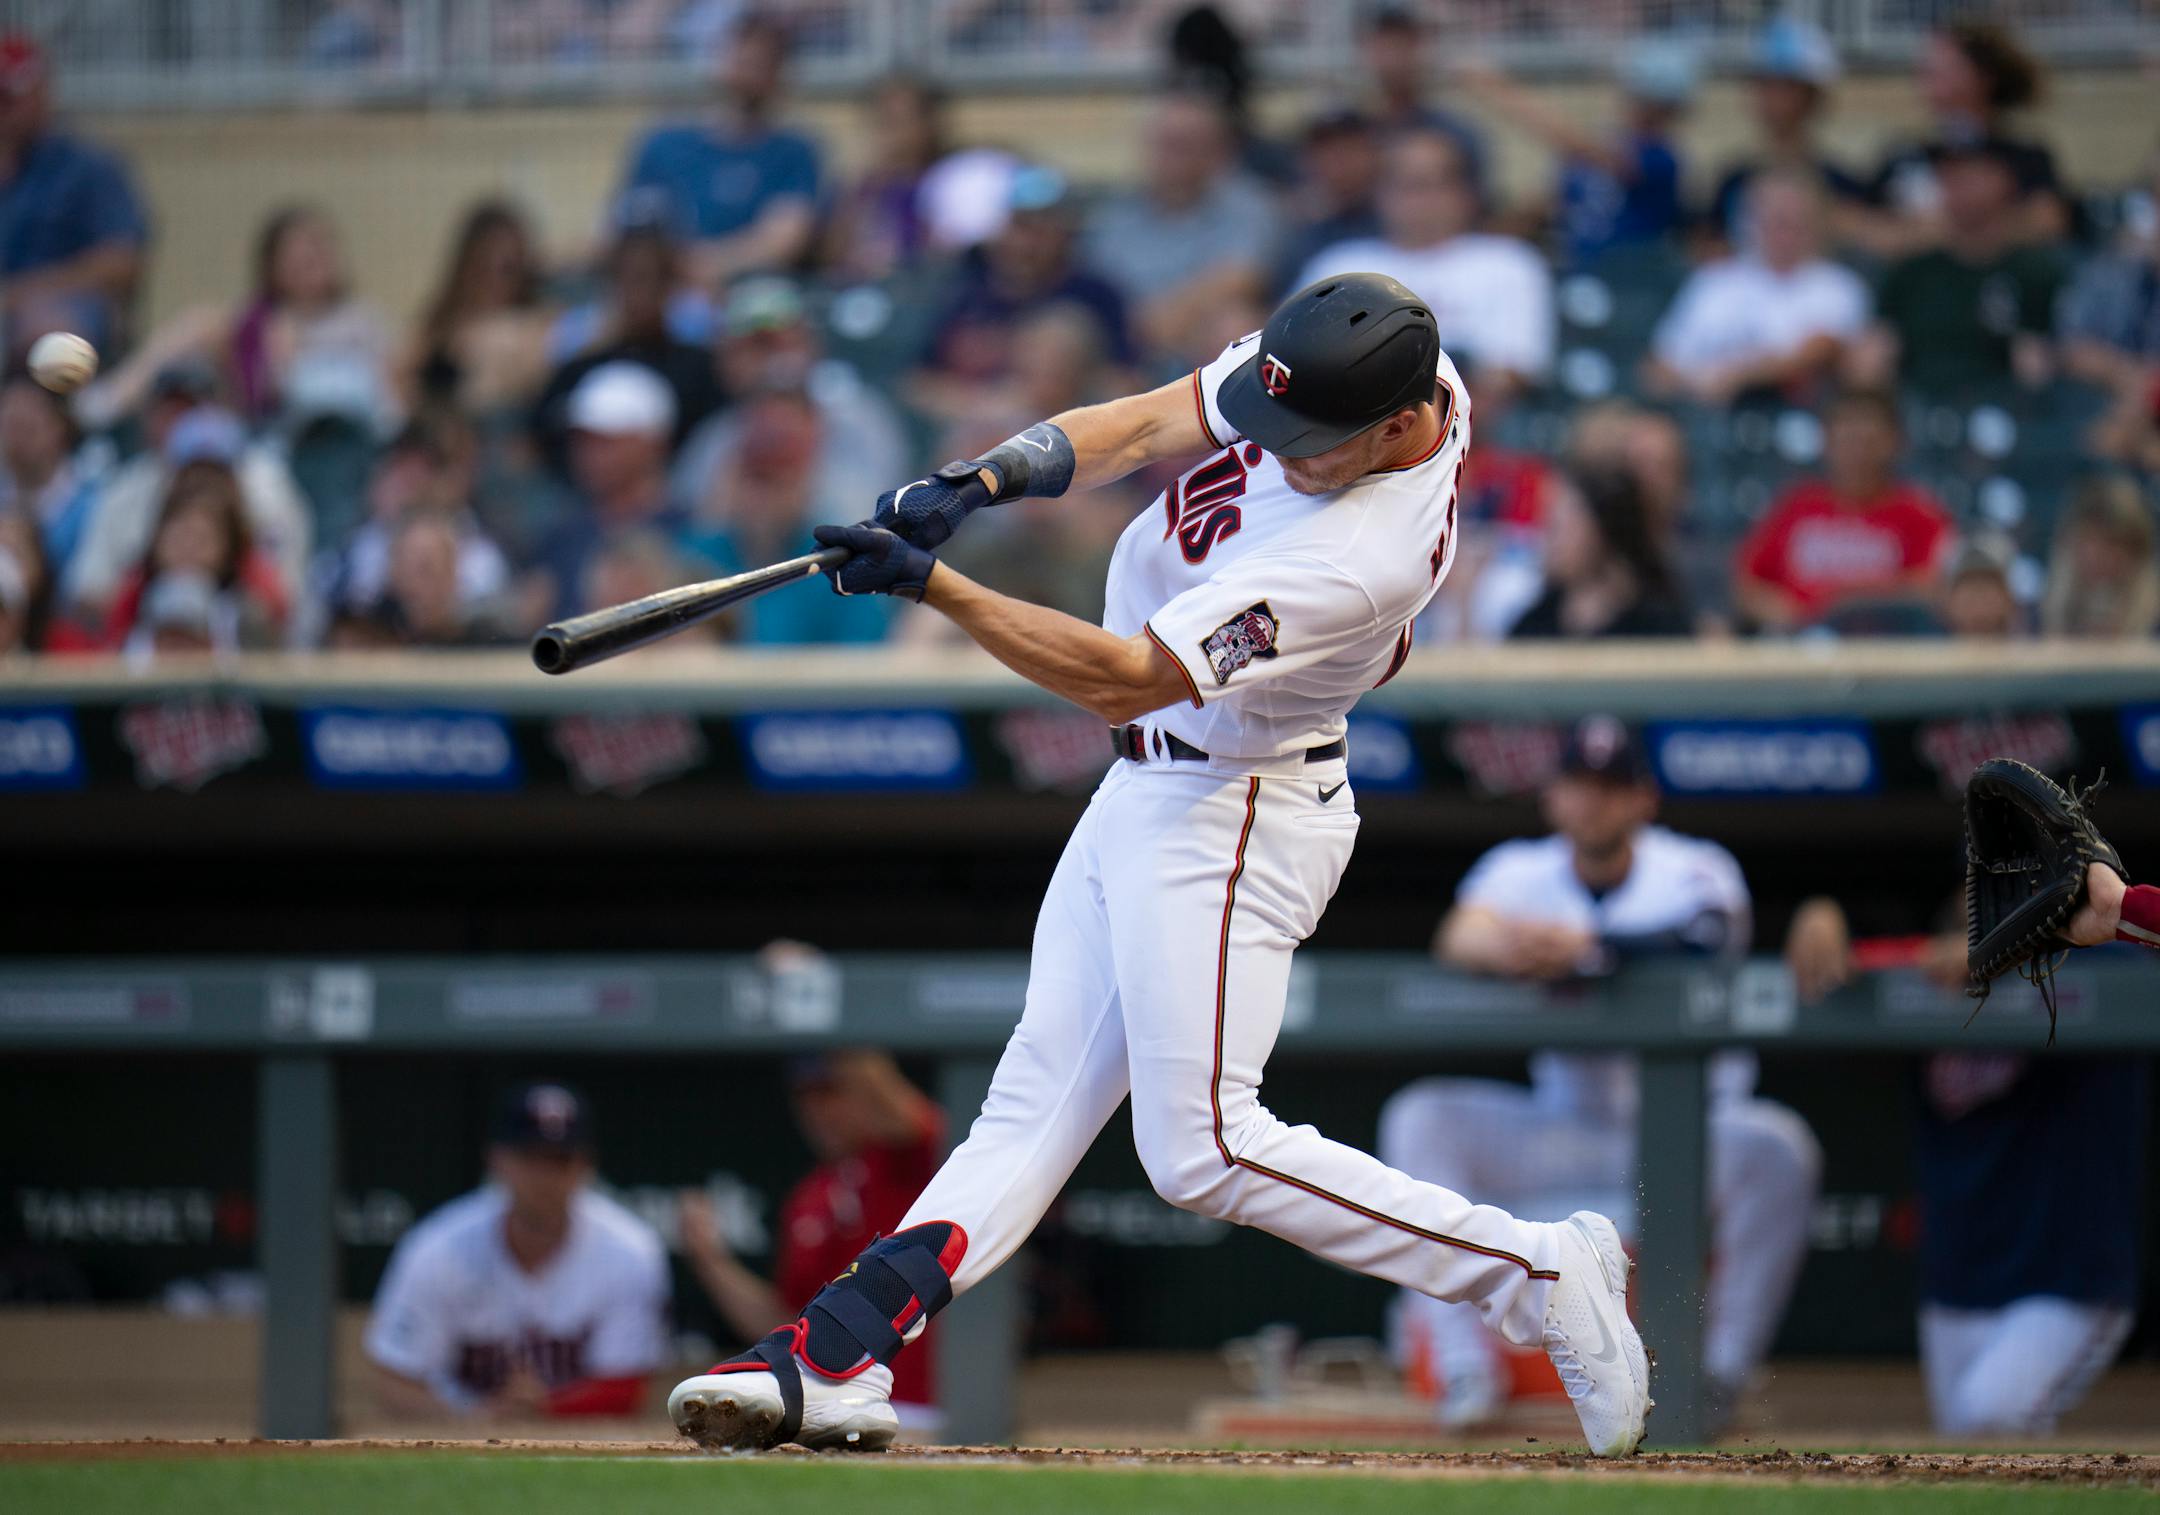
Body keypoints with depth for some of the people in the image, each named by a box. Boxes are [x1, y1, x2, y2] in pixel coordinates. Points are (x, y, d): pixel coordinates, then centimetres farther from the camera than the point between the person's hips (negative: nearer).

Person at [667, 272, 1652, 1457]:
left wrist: (934, 585, -33)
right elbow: (1140, 428, -4)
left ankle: (1539, 1274, -3)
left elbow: (1124, 680, -30)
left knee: (1202, 1149, -10)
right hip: (1144, 795, 9)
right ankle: (835, 1358, -2)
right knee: (1036, 1100, 4)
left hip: (1231, 819, -9)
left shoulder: (1355, 560, -32)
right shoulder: (1362, 369, -8)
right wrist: (984, 477, -21)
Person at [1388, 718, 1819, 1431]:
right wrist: (1508, 948, -48)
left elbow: (1708, 931, -34)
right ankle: (1464, 1365, -19)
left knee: (1776, 1147, -33)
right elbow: (1457, 939, -23)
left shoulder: (1693, 869, -9)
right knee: (1420, 1120, -18)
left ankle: (1723, 1370, -19)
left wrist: (1588, 947, -50)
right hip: (1561, 1128, 3)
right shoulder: (1521, 872, -1)